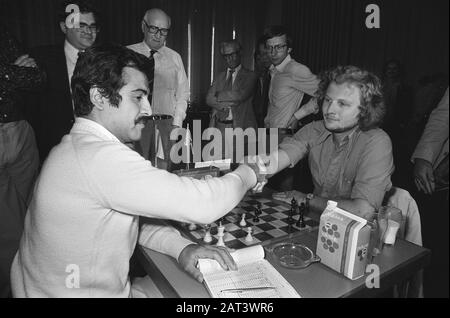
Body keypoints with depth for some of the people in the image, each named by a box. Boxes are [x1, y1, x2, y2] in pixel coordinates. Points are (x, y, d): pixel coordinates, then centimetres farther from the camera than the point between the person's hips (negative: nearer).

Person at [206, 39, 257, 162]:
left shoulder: (249, 76, 5)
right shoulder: (220, 76, 19)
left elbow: (240, 95, -13)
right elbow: (209, 99, 7)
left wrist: (219, 96, -1)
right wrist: (223, 104, -10)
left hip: (241, 127, -4)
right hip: (219, 127, 4)